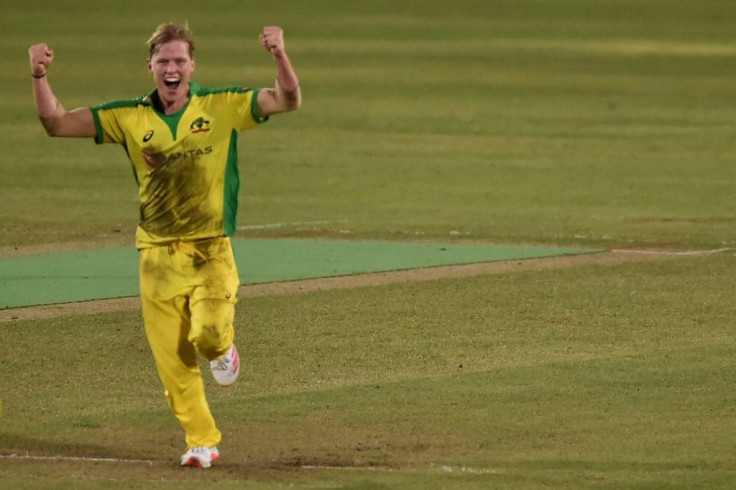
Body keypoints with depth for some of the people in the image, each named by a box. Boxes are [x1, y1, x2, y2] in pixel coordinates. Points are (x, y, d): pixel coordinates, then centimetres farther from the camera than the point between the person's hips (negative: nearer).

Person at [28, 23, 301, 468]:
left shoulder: (223, 106, -1)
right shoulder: (130, 118, 3)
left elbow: (288, 100, -7)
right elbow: (57, 123, 3)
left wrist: (280, 55, -25)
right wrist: (40, 77, -13)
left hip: (211, 251, -2)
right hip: (158, 256, 2)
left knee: (208, 332, -24)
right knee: (172, 361, 0)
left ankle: (222, 347, 13)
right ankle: (202, 442, 17)